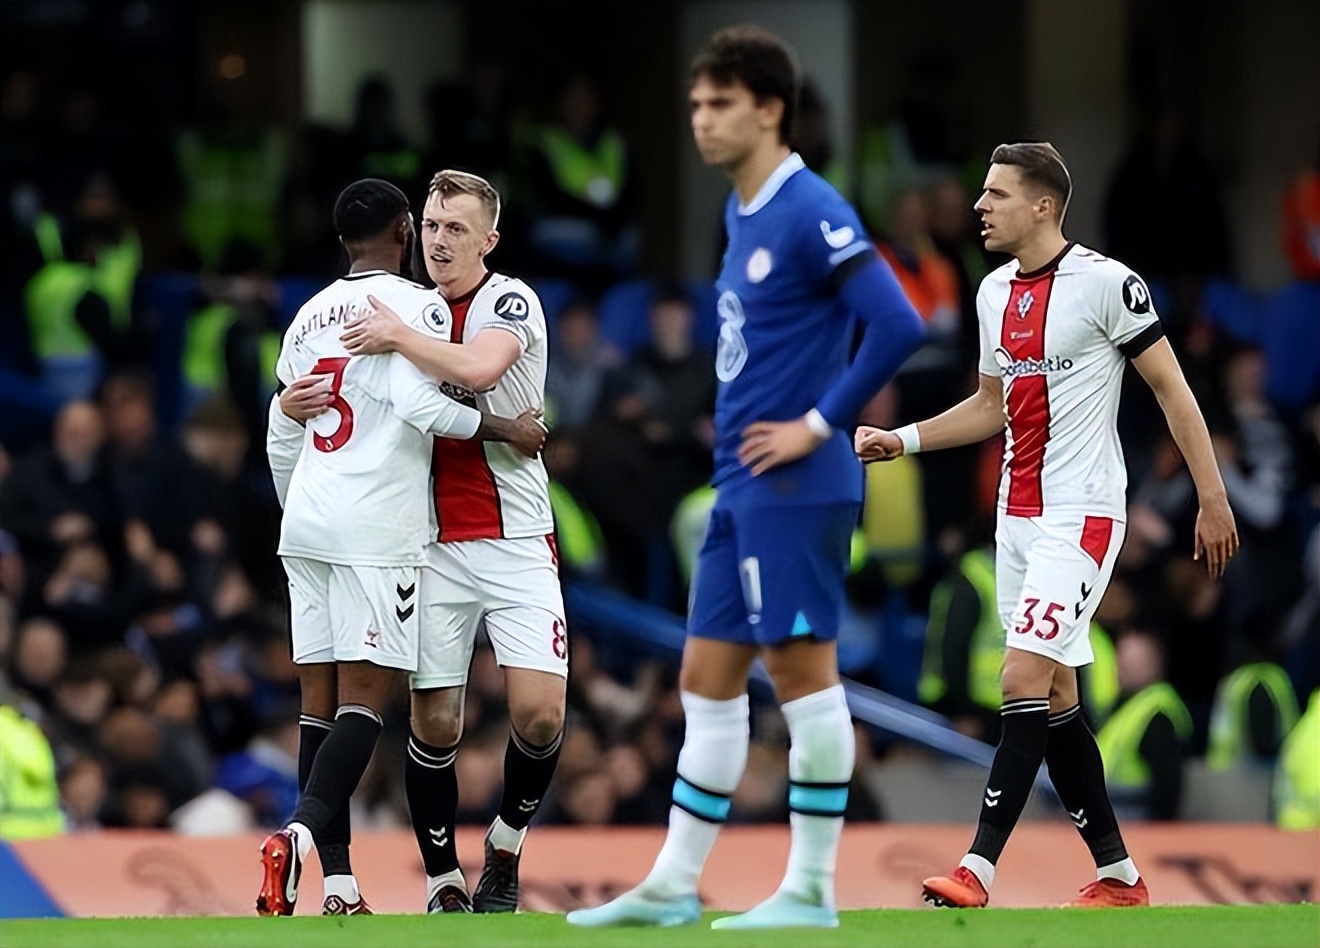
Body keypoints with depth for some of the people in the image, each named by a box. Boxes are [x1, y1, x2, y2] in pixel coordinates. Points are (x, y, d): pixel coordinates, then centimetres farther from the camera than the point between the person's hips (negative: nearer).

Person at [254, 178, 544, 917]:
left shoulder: (311, 314, 17)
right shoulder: (418, 305, -4)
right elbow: (420, 403, -18)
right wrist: (507, 431, -6)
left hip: (306, 523, 7)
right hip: (377, 527, -7)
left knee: (321, 698, 5)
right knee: (366, 696, -9)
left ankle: (339, 884, 1)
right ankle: (300, 835, -29)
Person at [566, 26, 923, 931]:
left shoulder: (810, 212, -13)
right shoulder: (742, 214, 15)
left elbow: (897, 325, -22)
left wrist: (821, 423, -17)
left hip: (794, 486, -10)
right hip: (740, 488, 10)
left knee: (802, 669, -4)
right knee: (707, 677, 10)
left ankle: (811, 888, 1)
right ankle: (674, 887, 15)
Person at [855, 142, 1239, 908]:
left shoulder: (1106, 283, -12)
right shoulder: (995, 293, 10)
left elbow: (1172, 389, -8)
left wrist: (1214, 500, -11)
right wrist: (902, 440, 11)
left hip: (1081, 515, -8)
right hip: (1019, 519, 8)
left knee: (1025, 679, -17)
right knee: (1055, 695, 8)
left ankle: (979, 871, -21)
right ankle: (1118, 876, 16)